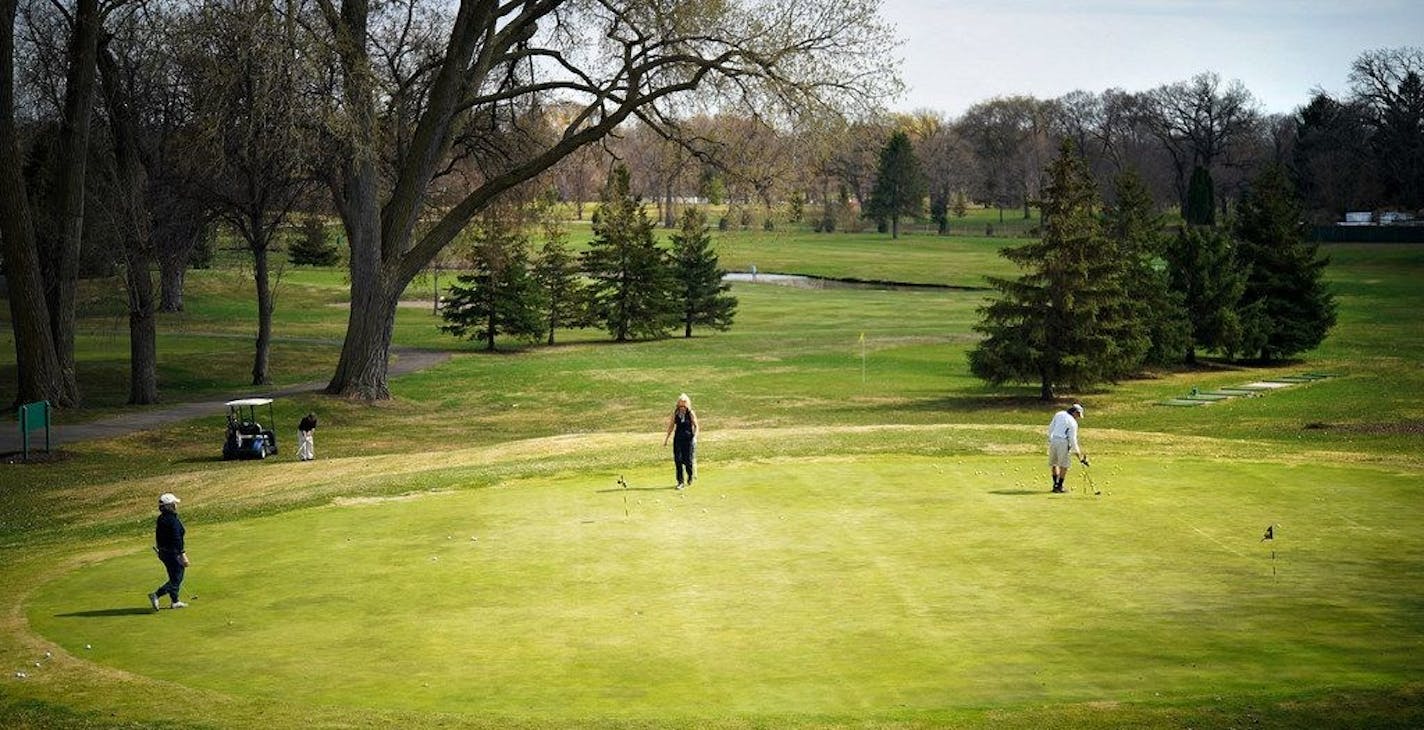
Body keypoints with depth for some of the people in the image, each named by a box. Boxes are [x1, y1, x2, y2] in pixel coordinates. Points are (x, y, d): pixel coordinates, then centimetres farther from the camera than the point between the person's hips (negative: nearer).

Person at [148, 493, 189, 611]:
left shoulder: (161, 519, 7)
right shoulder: (173, 521, -22)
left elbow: (159, 536, 15)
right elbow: (177, 539, -24)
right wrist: (183, 555, -21)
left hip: (163, 552, 10)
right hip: (173, 554, -10)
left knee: (175, 578, 20)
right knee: (176, 580, -3)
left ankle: (175, 602, 25)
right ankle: (156, 595, -11)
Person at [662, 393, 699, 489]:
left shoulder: (691, 413, -4)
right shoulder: (676, 413, 4)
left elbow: (696, 426, 0)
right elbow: (671, 426, 13)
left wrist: (695, 436, -14)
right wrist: (666, 438, 13)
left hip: (688, 439, -2)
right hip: (678, 438, 2)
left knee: (688, 460, 0)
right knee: (678, 460, -4)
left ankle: (690, 479, 26)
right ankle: (680, 482, 2)